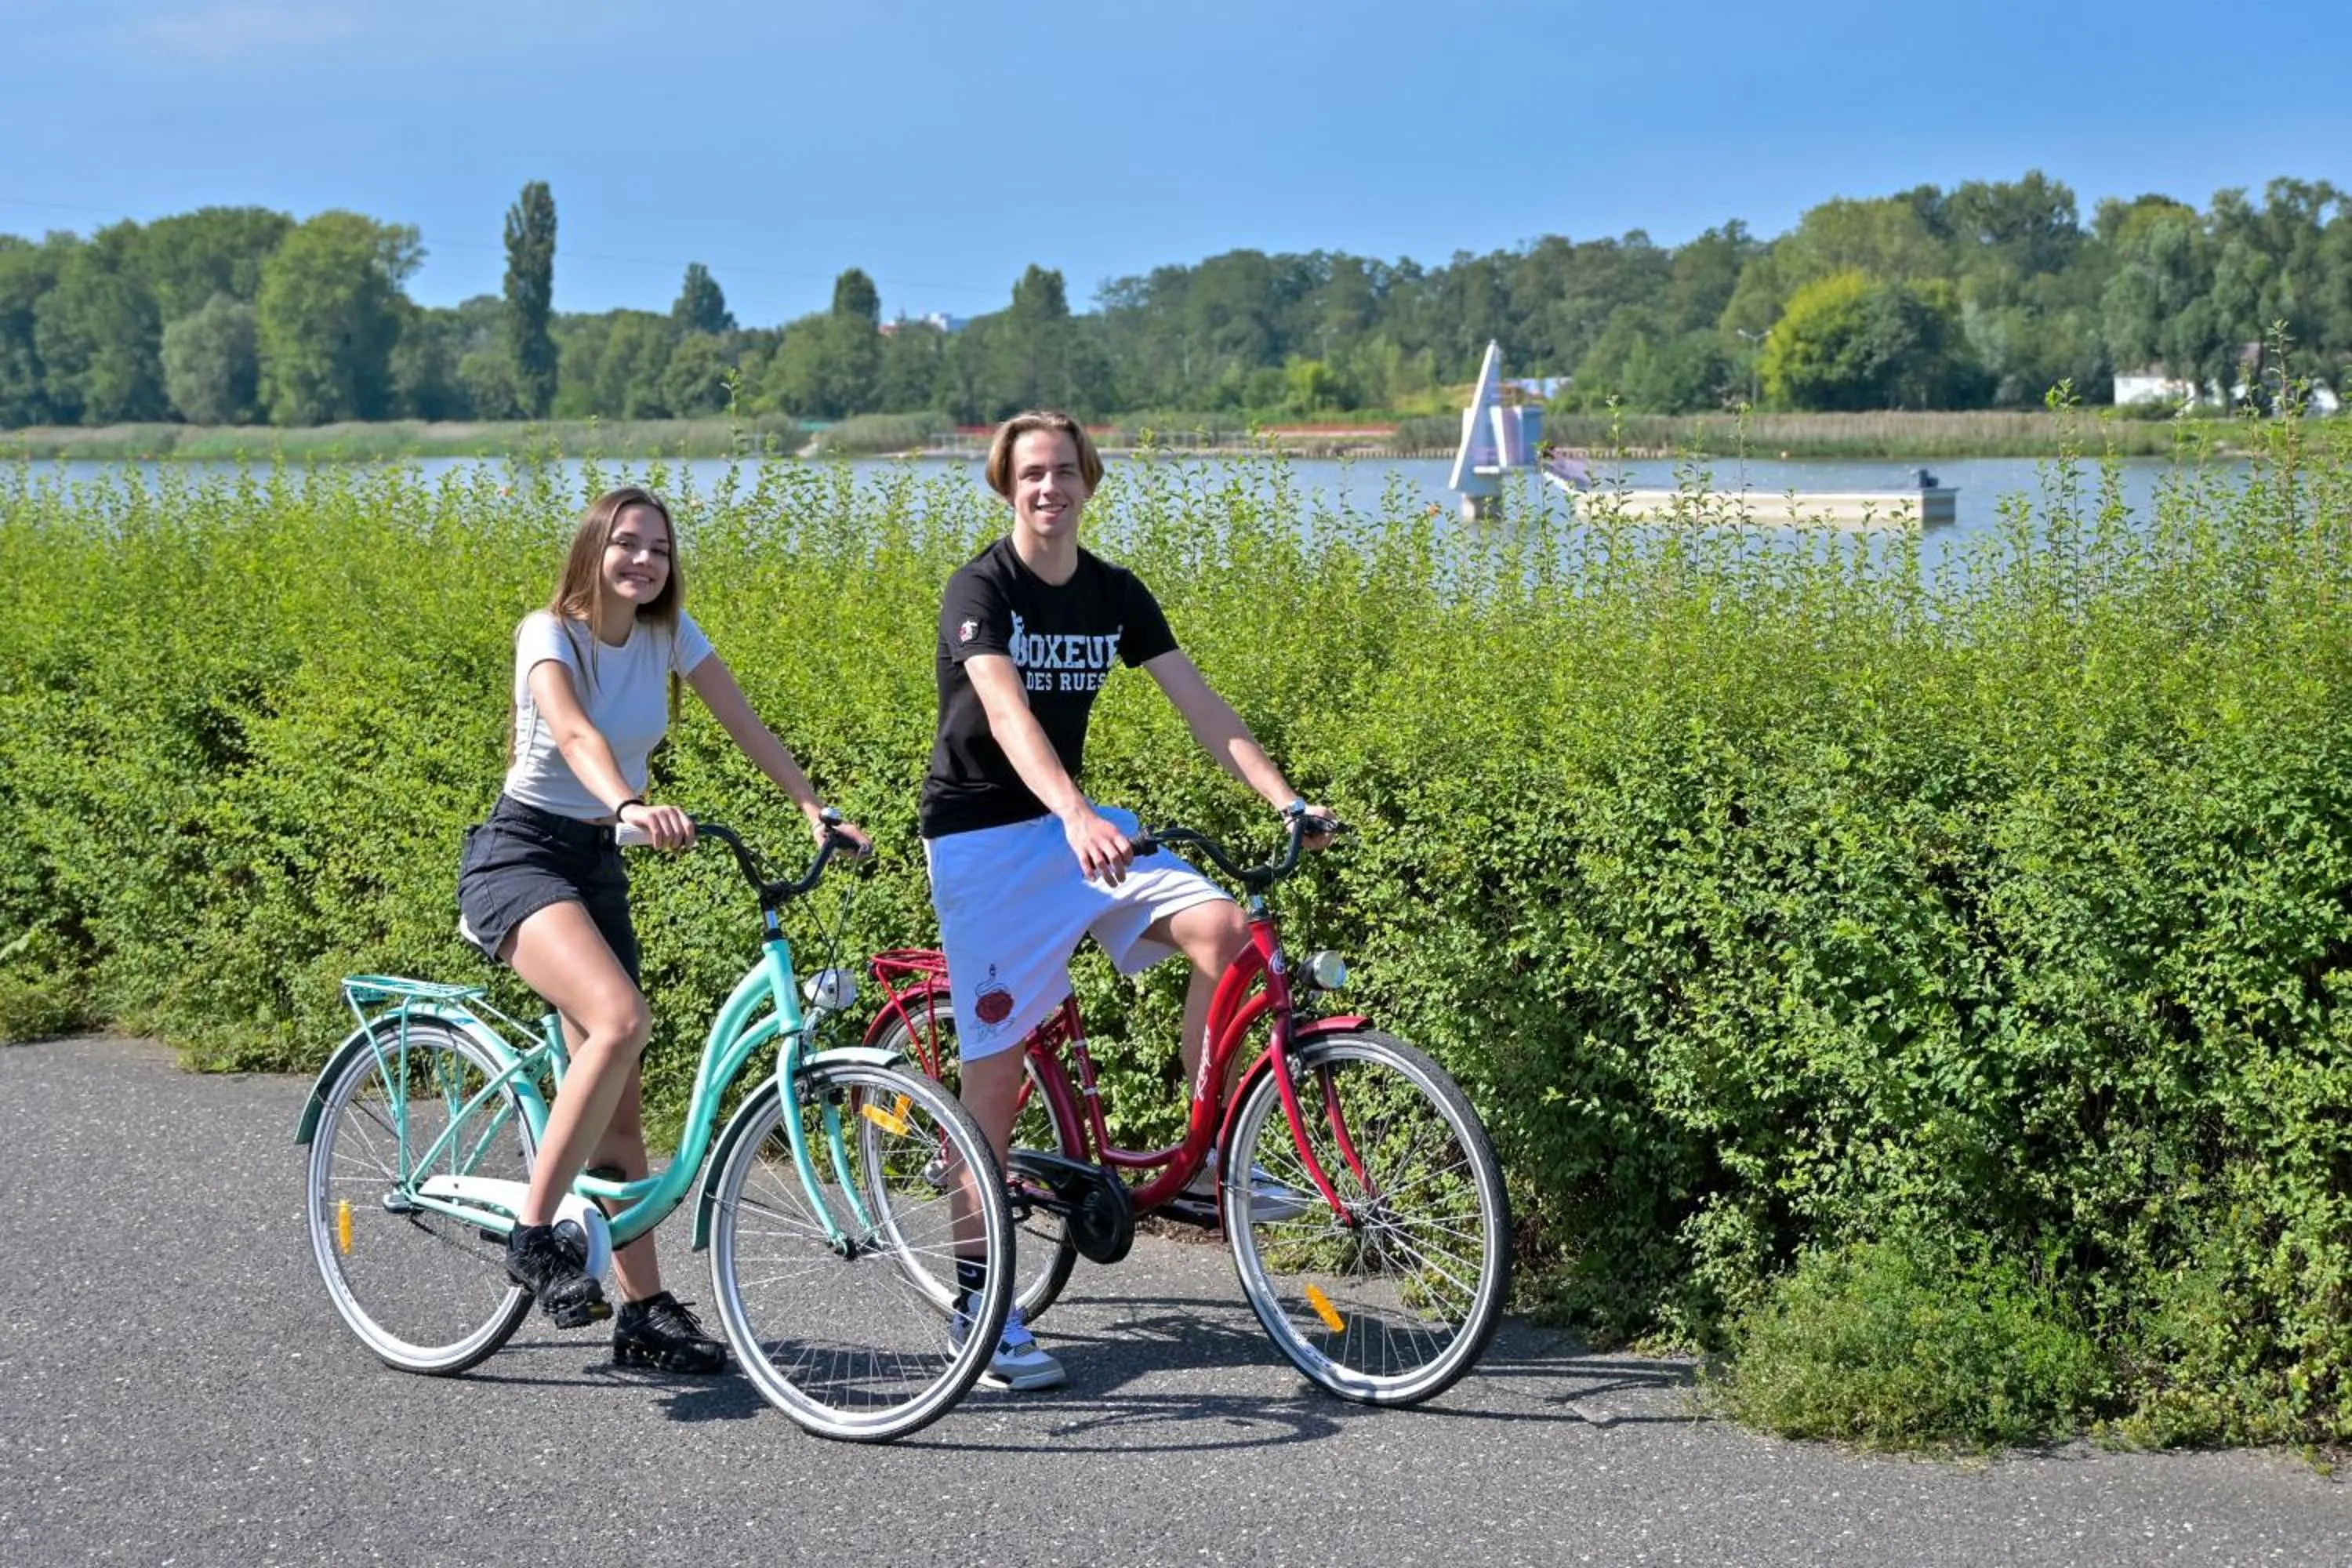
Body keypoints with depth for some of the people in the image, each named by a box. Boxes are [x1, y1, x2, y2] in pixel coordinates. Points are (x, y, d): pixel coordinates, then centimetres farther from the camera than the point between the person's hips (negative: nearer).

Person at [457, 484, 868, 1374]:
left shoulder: (668, 633, 5)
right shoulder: (549, 633, -13)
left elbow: (747, 727, 0)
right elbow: (577, 735, -32)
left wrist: (817, 812, -14)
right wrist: (632, 805, -51)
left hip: (598, 864, 6)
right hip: (520, 854, -6)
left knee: (621, 1102, 3)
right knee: (621, 1021, -31)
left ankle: (645, 1313, 9)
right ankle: (535, 1235, -20)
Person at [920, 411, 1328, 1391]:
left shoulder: (1115, 595, 4)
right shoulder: (981, 590, -14)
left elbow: (1201, 707, 0)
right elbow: (1007, 714, -30)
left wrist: (1286, 801, -13)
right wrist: (1076, 817, -46)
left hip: (1076, 820, 5)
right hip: (980, 832, -5)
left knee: (1219, 926, -17)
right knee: (998, 1054, -8)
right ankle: (980, 1289, 2)